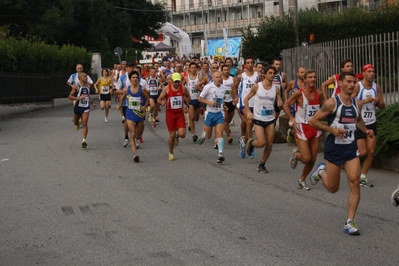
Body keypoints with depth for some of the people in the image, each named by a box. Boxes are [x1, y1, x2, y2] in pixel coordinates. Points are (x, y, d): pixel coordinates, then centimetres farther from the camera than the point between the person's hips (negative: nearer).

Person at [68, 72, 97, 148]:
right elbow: (70, 96, -9)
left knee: (84, 124, -14)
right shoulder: (76, 87, -8)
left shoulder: (88, 86, 8)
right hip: (78, 107, -2)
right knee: (76, 123, 17)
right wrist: (78, 98, -23)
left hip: (86, 108, 2)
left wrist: (91, 102, 14)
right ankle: (77, 125, 56)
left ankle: (84, 140, -22)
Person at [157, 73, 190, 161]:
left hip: (180, 113, 2)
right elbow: (159, 99, -5)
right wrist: (162, 102, -27)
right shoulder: (166, 88, -10)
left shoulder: (183, 88, -4)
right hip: (170, 113, -2)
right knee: (172, 135, 0)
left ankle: (177, 133, 28)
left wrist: (186, 105, 6)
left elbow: (188, 96, 17)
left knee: (182, 134, -11)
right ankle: (170, 153, 22)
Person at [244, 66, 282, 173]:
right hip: (258, 119, -3)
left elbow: (280, 102, 4)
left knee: (269, 144, 2)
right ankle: (251, 142, 22)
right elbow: (246, 99, 1)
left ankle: (262, 165, 19)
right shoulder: (257, 86, -7)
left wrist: (280, 103, -20)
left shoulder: (276, 88, 0)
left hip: (270, 120, 3)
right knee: (261, 143, -12)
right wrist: (248, 112, -11)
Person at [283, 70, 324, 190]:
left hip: (315, 128, 4)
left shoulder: (319, 94, 0)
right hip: (302, 128, -4)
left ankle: (302, 180, 25)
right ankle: (296, 154, 25)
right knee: (306, 158, -11)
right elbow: (286, 105, -2)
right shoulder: (299, 93, -11)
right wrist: (292, 119, -11)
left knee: (312, 159, 5)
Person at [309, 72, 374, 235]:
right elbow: (313, 121, -10)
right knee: (333, 188, 7)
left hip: (351, 148, 4)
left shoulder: (356, 103, 6)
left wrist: (365, 131, 6)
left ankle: (350, 222, -4)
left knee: (354, 183, -10)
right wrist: (331, 129, -22)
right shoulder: (332, 103, -12)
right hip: (334, 148, -4)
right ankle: (321, 171, 41)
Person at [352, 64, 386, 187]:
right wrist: (364, 101, -25)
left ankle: (363, 177, 11)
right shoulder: (357, 86, -12)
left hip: (371, 123, 5)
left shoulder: (377, 87, 4)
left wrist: (378, 102, -12)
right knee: (363, 152, -8)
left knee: (371, 151, 0)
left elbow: (383, 106, 10)